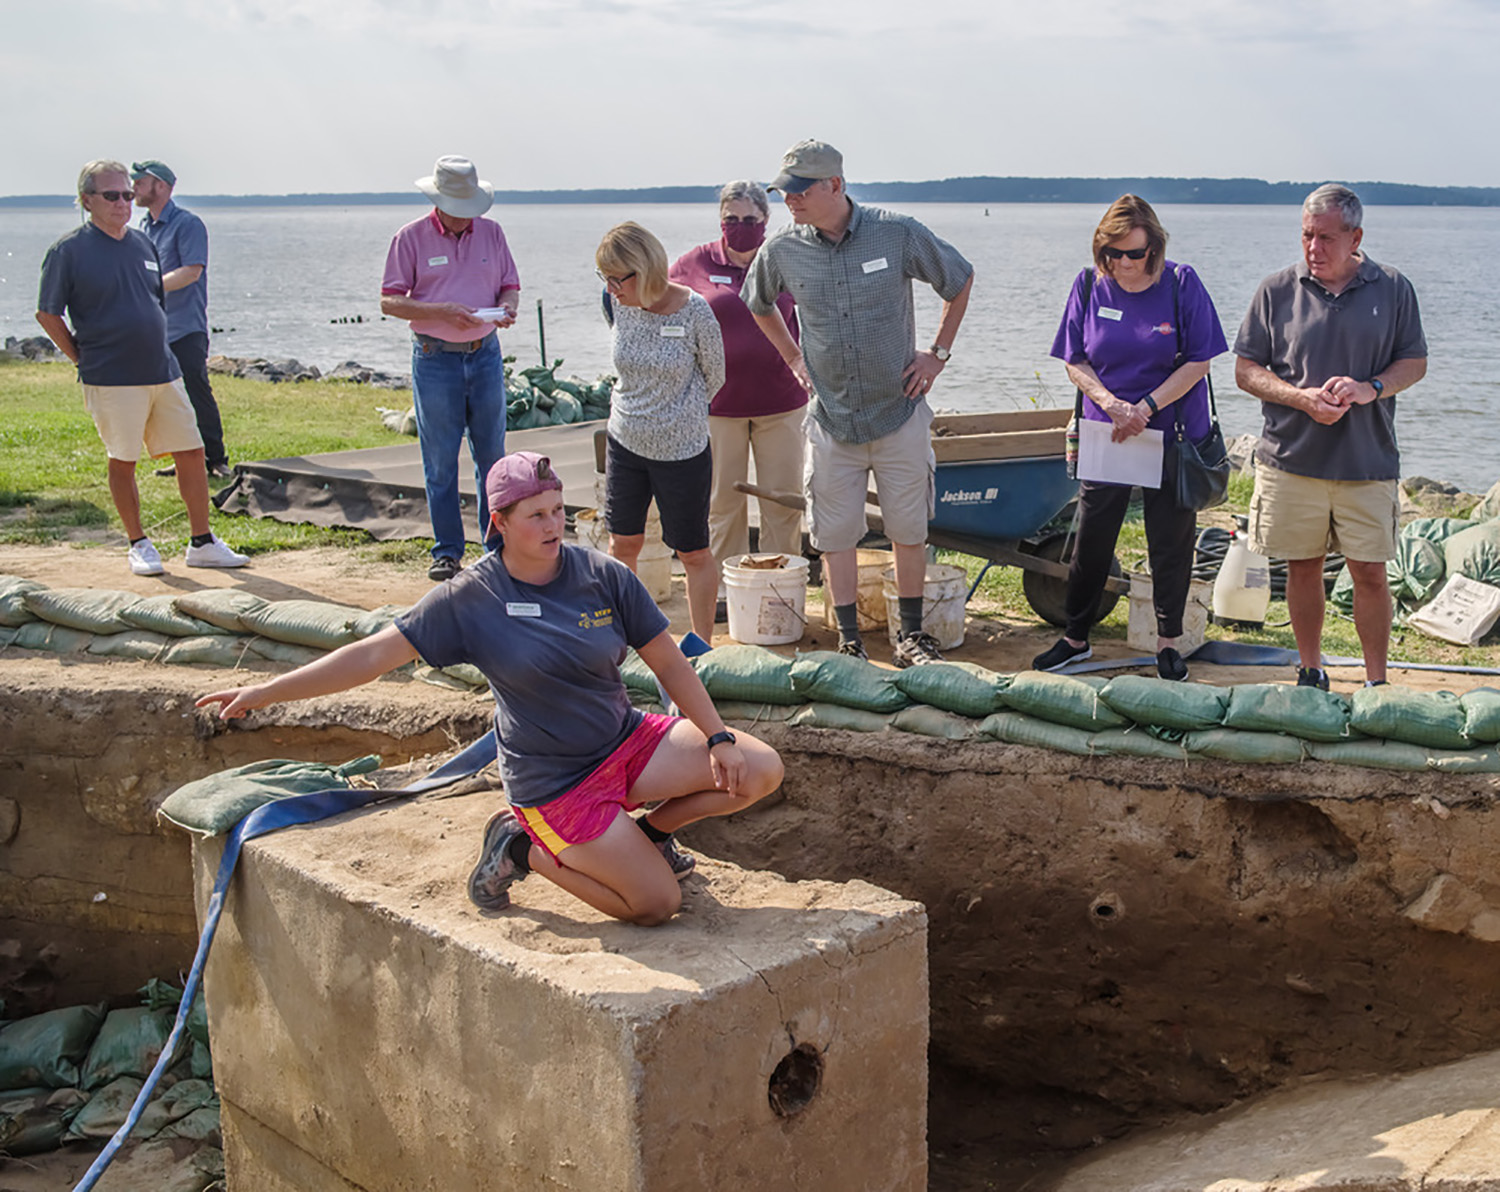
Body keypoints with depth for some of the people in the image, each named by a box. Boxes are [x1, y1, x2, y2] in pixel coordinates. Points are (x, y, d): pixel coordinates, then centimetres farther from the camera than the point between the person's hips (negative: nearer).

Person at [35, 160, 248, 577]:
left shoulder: (143, 243, 13)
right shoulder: (69, 250, -5)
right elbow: (48, 314, -2)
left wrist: (155, 349, 15)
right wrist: (84, 359, -2)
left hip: (163, 371, 5)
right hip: (112, 380, -5)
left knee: (191, 452, 4)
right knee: (122, 461, 2)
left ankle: (202, 543, 13)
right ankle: (138, 544, 17)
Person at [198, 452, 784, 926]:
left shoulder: (603, 576, -5)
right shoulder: (471, 599, -11)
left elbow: (669, 662, 1)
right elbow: (375, 653, -11)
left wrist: (717, 738, -8)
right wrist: (267, 691, -15)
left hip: (628, 742, 4)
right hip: (555, 783, -4)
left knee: (761, 770, -9)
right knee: (656, 904, -11)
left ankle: (650, 831, 15)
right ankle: (520, 847, 9)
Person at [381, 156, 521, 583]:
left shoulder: (491, 232, 8)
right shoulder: (410, 238, -1)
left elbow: (510, 286, 14)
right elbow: (389, 302, -4)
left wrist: (506, 307, -10)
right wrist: (442, 311, -19)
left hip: (485, 354, 3)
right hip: (435, 359, -3)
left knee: (492, 455, 7)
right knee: (440, 461, 0)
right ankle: (447, 551, 9)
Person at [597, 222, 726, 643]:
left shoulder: (694, 311, -17)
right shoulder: (618, 305, -6)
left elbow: (714, 378, -1)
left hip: (682, 450, -4)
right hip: (625, 442, 4)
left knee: (693, 553, 6)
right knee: (622, 544, 12)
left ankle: (702, 645, 21)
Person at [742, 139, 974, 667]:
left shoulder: (897, 233, -9)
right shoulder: (782, 250, -3)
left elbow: (960, 280, 7)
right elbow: (758, 304, 19)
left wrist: (938, 353, 4)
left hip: (899, 412, -1)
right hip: (831, 420, 1)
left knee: (909, 530, 7)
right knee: (836, 534, 5)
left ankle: (911, 635, 21)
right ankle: (849, 640, 17)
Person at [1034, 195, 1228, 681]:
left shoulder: (1181, 284, -8)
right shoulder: (1089, 285, -2)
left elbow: (1198, 361, -7)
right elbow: (1075, 362, 2)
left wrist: (1147, 408, -17)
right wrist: (1110, 403, -14)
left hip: (1173, 437, -2)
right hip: (1105, 435, 2)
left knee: (1170, 542, 6)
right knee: (1091, 539, 6)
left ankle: (1168, 642, 21)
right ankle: (1075, 637, 22)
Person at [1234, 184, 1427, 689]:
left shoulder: (1393, 289, 4)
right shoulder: (1277, 290, 2)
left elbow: (1414, 362, 9)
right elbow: (1246, 370, 2)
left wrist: (1370, 388, -12)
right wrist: (1302, 398, -13)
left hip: (1367, 463, 0)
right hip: (1292, 458, 0)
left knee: (1370, 573, 2)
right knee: (1303, 568, 9)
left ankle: (1377, 683, 15)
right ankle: (1310, 672, 25)